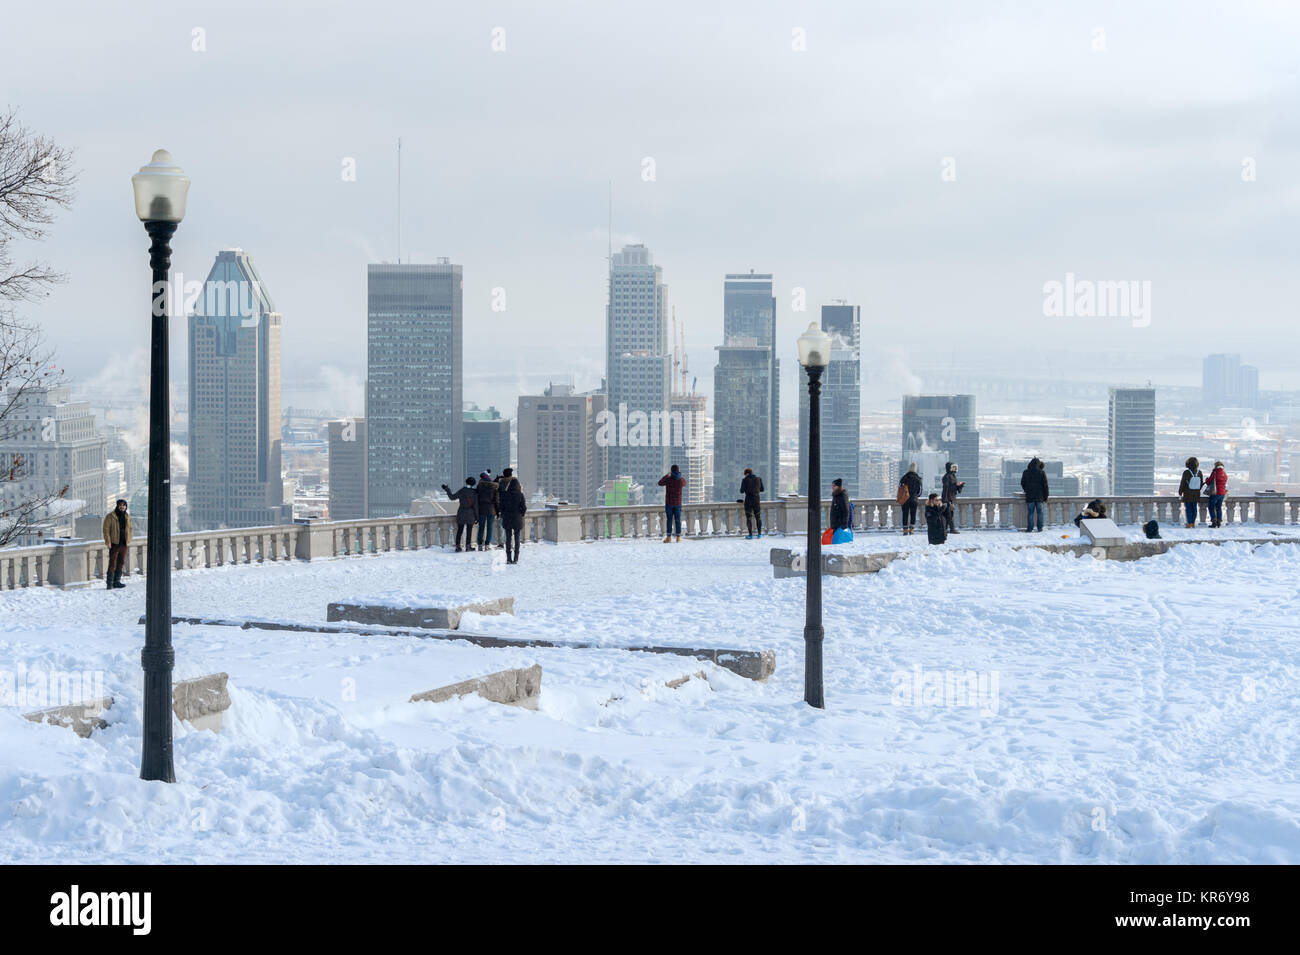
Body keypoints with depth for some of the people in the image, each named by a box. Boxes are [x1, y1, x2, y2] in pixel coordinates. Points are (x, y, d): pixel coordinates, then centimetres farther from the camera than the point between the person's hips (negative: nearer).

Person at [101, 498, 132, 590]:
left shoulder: (127, 517, 11)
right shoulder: (110, 516, -6)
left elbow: (130, 528, 20)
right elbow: (106, 529, -7)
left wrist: (129, 540, 9)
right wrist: (108, 542, -14)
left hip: (124, 544, 6)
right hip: (114, 544, -6)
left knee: (121, 563, 10)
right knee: (112, 563, -8)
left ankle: (116, 581, 19)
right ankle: (109, 584, -5)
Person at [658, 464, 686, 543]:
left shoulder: (668, 479, -12)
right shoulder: (681, 480, -5)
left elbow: (660, 483, 7)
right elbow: (684, 484, 22)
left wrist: (667, 475, 12)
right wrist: (680, 474, 25)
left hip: (669, 503, -2)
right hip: (678, 503, 2)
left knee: (669, 520, 2)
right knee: (677, 520, 6)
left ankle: (668, 537, 0)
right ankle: (678, 538, 5)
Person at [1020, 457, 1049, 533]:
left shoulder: (1026, 472, 0)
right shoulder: (1041, 472, -3)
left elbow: (1022, 483, 8)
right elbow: (1045, 485, -2)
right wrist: (1045, 496, 5)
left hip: (1029, 496, 0)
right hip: (1039, 496, 0)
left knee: (1030, 512, 1)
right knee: (1039, 512, 7)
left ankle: (1030, 528, -3)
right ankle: (1040, 528, 8)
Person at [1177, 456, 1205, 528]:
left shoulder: (1186, 472, -18)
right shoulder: (1199, 472, -5)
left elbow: (1182, 483, -11)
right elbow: (1201, 483, 5)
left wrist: (1180, 492, 1)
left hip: (1187, 494, -4)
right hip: (1196, 495, 4)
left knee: (1188, 508, 4)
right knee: (1194, 508, 13)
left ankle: (1189, 523, 4)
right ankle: (1193, 523, 16)